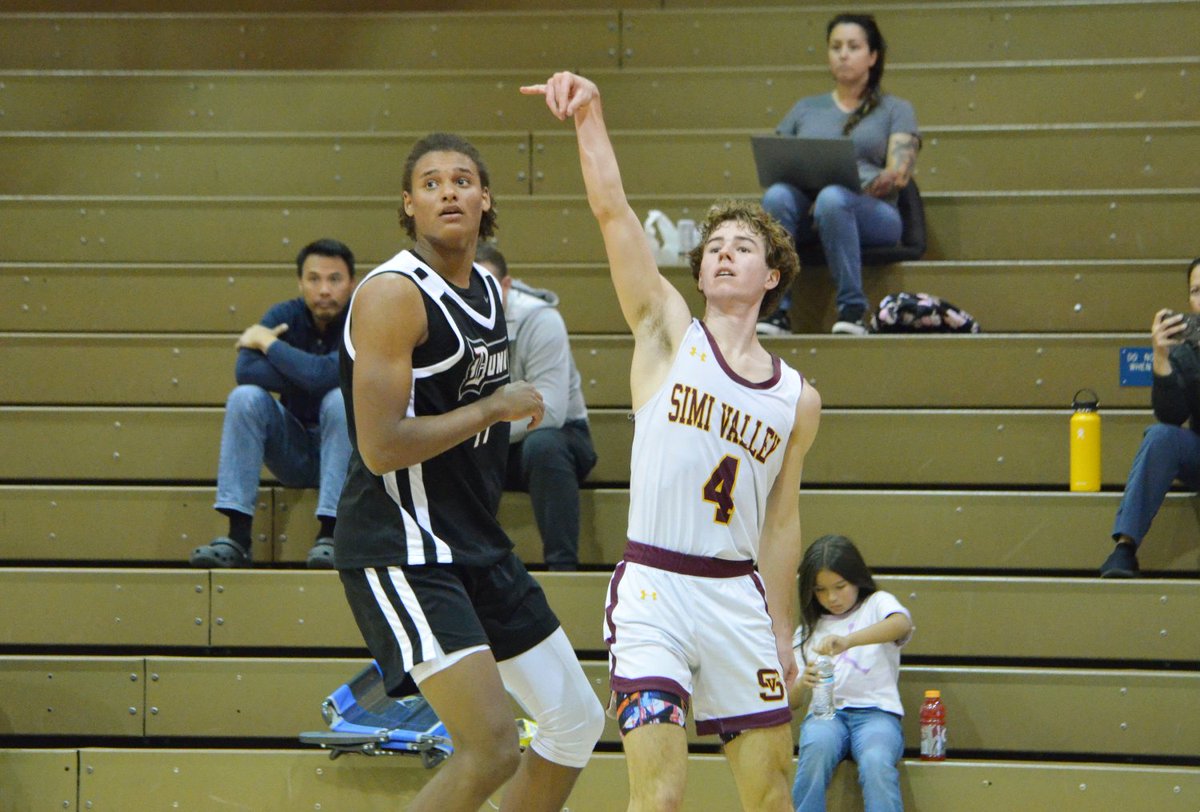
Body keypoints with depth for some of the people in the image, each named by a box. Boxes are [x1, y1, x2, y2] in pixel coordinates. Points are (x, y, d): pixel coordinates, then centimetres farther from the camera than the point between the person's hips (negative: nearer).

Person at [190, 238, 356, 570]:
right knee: (245, 397, -21)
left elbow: (325, 375, -34)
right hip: (295, 451, 3)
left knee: (342, 399, -31)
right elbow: (246, 370, -20)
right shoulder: (286, 315, -5)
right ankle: (238, 536, -28)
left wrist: (268, 344, -20)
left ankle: (331, 533, -32)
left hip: (348, 451, -3)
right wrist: (306, 376, -26)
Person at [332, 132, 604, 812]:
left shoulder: (490, 288, 11)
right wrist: (495, 407, -16)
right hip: (401, 549, -10)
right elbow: (380, 447, -24)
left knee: (578, 720, 14)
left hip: (477, 544, 10)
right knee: (493, 745, -20)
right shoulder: (393, 294, -17)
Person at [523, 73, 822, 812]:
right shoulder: (668, 333, 2)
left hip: (739, 595, 4)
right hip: (653, 590, -4)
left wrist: (782, 636, 16)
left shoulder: (798, 399, 11)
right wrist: (590, 116, -21)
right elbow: (612, 210, -10)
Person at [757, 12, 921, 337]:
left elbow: (899, 174, 1)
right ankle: (776, 311, -36)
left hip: (873, 214, -3)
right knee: (777, 195, -33)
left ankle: (853, 309, -33)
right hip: (806, 211, 3)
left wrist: (861, 187, -17)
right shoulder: (805, 109, 25)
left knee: (832, 198, -39)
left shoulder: (895, 110, 15)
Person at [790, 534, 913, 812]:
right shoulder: (809, 630, 22)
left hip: (876, 709, -2)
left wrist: (848, 641, -31)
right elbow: (792, 700, 14)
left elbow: (902, 623, -15)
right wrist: (804, 683, -13)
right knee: (816, 750, -33)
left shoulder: (877, 604, 12)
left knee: (876, 762, -35)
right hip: (825, 713, 2)